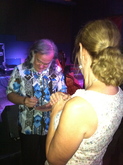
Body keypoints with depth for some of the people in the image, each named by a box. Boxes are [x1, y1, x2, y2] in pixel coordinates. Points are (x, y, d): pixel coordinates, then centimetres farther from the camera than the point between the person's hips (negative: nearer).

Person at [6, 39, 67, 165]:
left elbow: (63, 93, 0)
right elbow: (10, 94, -5)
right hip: (28, 128, -1)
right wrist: (24, 100, -25)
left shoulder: (57, 71, -6)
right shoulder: (20, 70, -10)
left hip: (52, 127, 2)